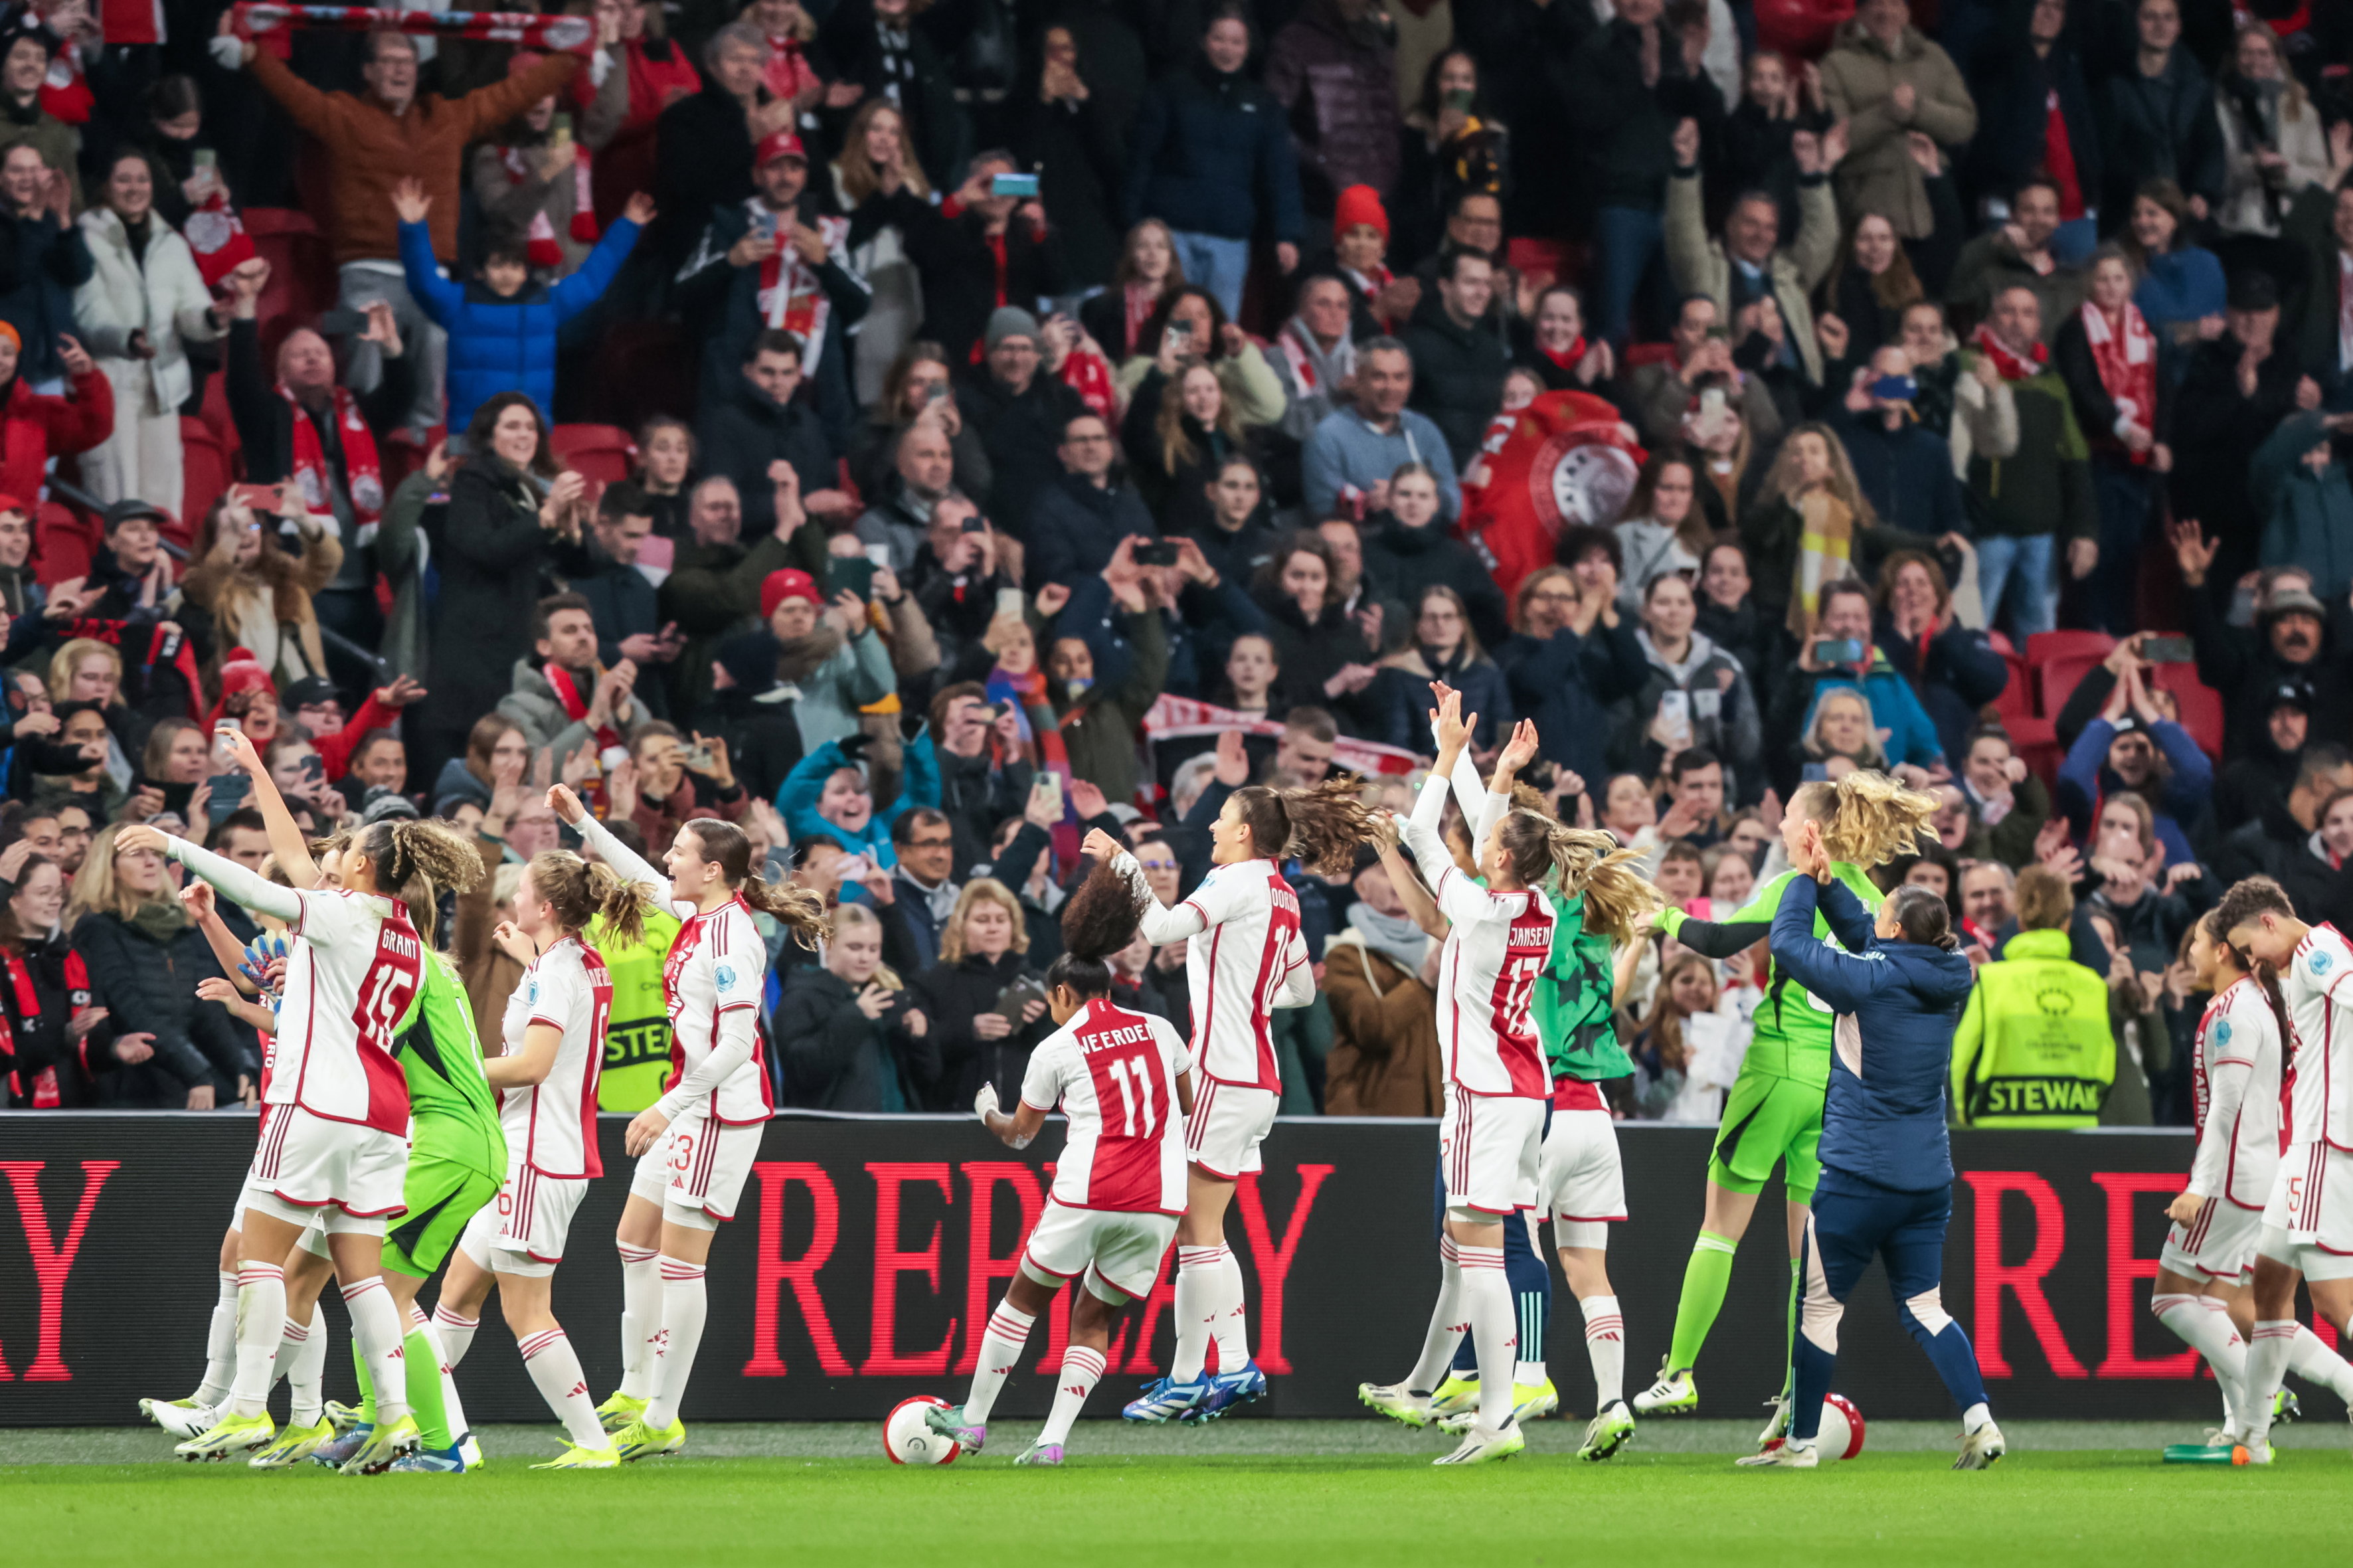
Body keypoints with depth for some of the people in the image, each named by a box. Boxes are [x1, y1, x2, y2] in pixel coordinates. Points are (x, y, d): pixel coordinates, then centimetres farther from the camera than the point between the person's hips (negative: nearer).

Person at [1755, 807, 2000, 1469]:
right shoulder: (1946, 981, 5)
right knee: (1922, 1305, 9)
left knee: (1820, 1305, 5)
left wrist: (1805, 879, 6)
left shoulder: (1872, 981, -15)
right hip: (1927, 1177, 6)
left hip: (1859, 1173, -6)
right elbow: (1864, 939, 19)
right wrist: (1826, 879, 15)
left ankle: (1801, 1439, 11)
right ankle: (1978, 1419, -7)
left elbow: (1789, 942, -7)